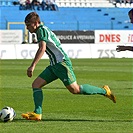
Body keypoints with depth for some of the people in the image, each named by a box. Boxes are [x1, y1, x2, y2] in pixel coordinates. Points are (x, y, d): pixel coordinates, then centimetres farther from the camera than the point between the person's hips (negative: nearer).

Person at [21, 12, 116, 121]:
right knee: (36, 84, 0)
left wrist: (32, 66, -32)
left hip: (61, 63, -10)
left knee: (75, 89, -12)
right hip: (54, 65, 10)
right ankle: (37, 113, -6)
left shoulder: (42, 30, -11)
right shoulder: (40, 31, 19)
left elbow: (42, 49, -26)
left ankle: (104, 91, 1)